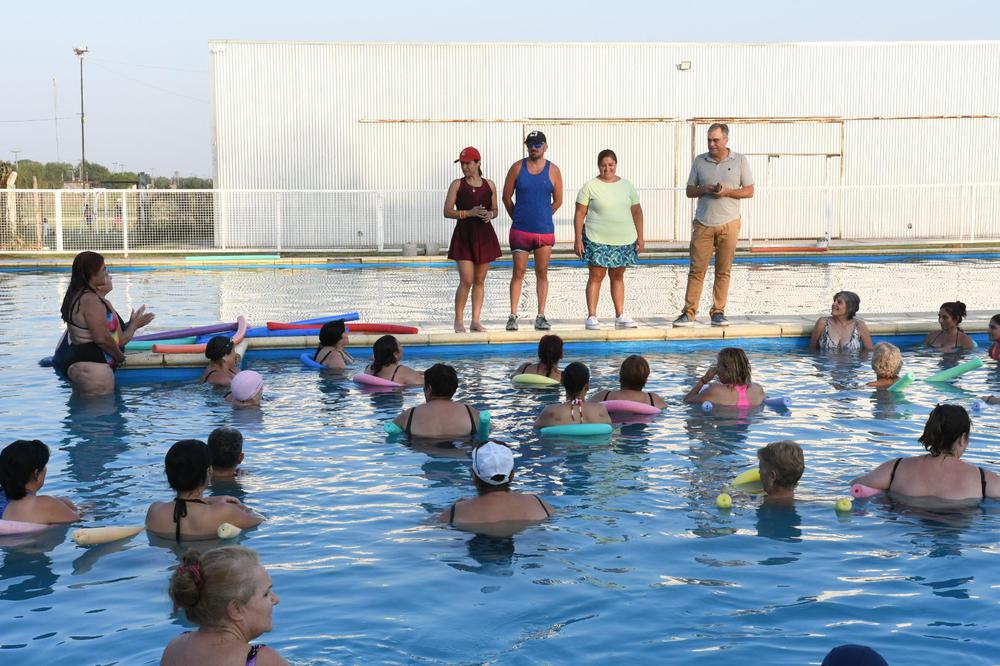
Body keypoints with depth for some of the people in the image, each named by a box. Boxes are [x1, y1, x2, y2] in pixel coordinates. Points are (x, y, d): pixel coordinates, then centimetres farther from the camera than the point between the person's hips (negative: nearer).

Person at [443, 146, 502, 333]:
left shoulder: (489, 185, 7)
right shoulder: (457, 185, 0)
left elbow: (495, 210, 16)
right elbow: (447, 211, -4)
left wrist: (490, 215, -8)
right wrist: (469, 213, -17)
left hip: (484, 235, 3)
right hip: (464, 235, -3)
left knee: (480, 280, 7)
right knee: (466, 280, -9)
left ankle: (476, 320, 14)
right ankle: (458, 321, 3)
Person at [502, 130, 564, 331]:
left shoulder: (553, 171, 3)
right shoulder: (517, 168, 2)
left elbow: (557, 201, 10)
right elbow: (507, 197, 8)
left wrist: (542, 217, 13)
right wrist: (518, 217, 12)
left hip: (545, 230, 1)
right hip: (520, 230, -1)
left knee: (542, 273, 5)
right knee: (518, 272, -2)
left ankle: (541, 317, 9)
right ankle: (513, 316, 0)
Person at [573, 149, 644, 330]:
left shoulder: (626, 185, 9)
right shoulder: (590, 186, -2)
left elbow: (636, 211, 13)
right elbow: (580, 214, -4)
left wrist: (640, 236, 8)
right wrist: (578, 239, -10)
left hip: (624, 240, 4)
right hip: (598, 240, -4)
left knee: (618, 276, 10)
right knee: (596, 276, -4)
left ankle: (620, 315, 16)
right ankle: (591, 316, -1)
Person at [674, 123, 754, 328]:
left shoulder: (740, 160, 4)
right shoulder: (699, 161, 8)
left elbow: (749, 191, 4)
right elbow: (689, 191, 11)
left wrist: (726, 191, -12)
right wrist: (704, 190, -10)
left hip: (728, 223, -1)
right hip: (703, 224, 1)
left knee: (723, 271, 3)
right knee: (696, 269, -3)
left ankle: (718, 312, 10)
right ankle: (688, 313, -2)